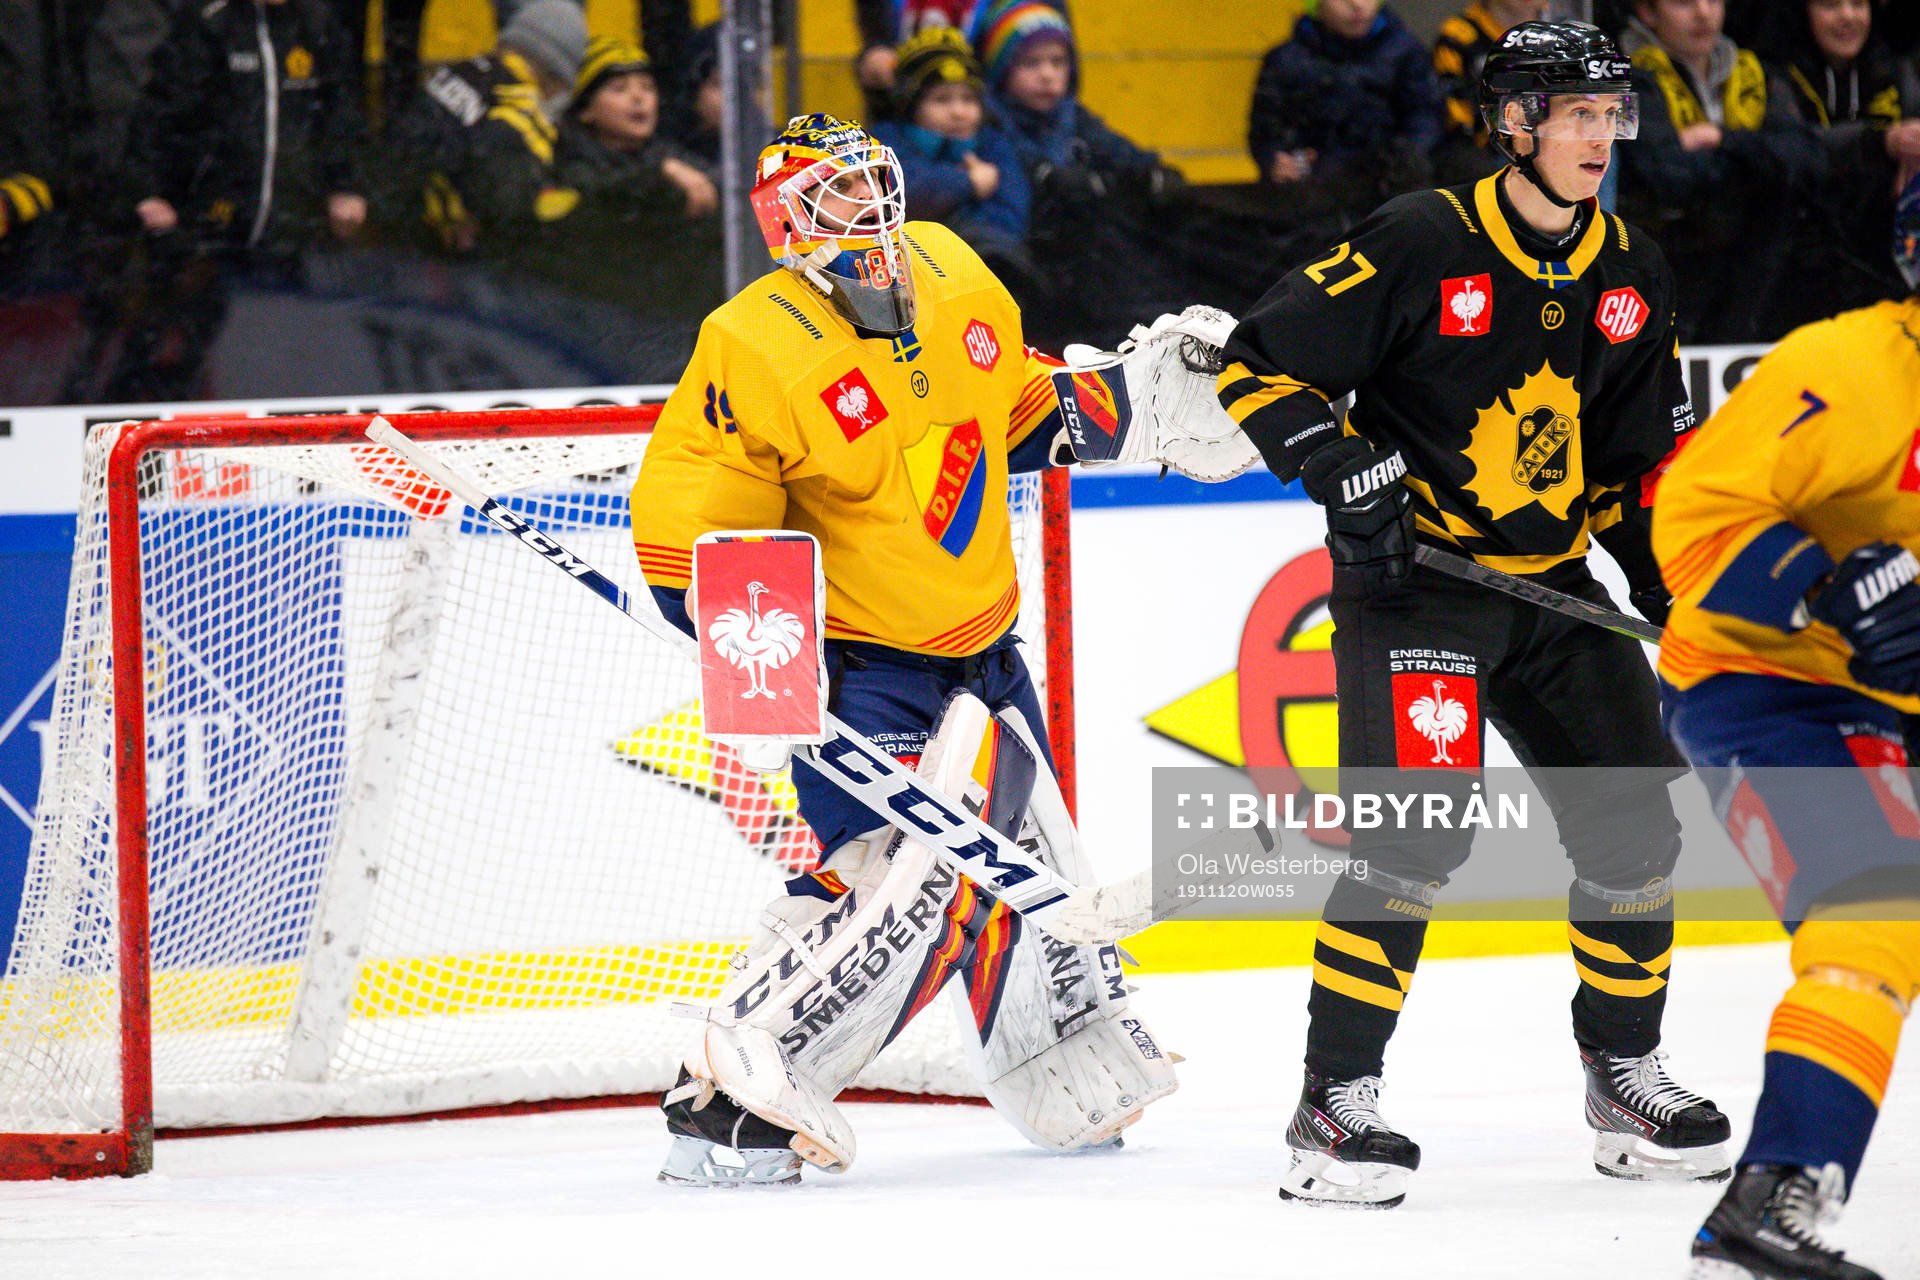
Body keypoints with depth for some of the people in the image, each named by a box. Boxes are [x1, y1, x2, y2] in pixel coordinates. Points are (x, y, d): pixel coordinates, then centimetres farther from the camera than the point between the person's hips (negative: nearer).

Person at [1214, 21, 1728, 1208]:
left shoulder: (1633, 272, 7)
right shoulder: (1420, 244, -14)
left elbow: (1643, 452, 18)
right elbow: (1261, 365, -11)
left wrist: (1669, 577, 8)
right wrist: (1343, 468, -21)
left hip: (1553, 582, 7)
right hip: (1412, 577, -7)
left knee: (1634, 819, 6)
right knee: (1415, 827, -19)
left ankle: (1626, 1074, 24)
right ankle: (1336, 1102, -12)